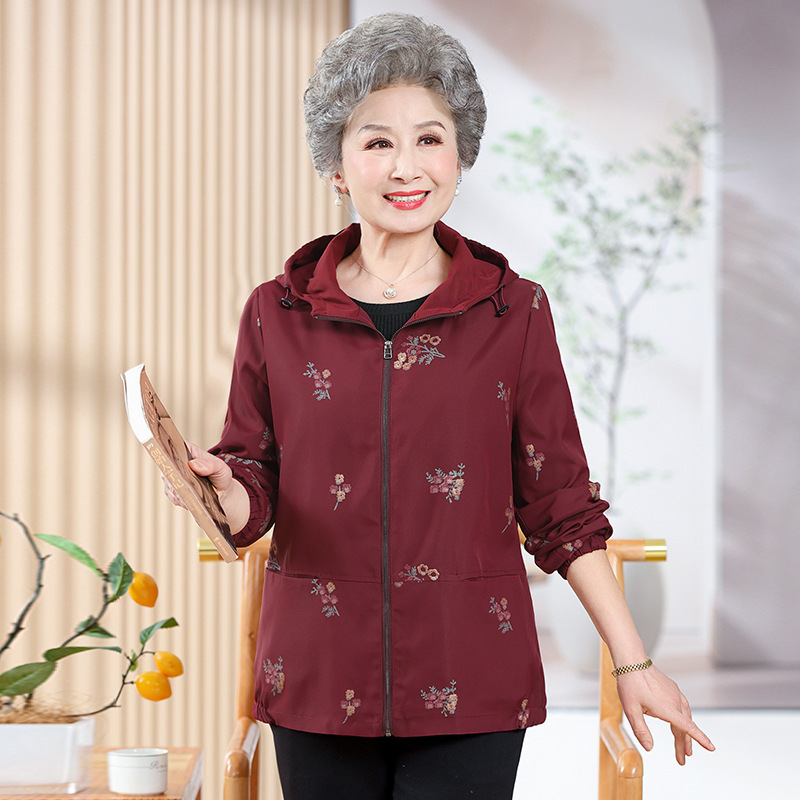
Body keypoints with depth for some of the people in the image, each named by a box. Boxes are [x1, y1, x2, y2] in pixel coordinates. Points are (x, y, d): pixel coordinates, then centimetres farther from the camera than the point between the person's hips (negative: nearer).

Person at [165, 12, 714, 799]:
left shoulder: (514, 312, 3)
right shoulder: (277, 314, 4)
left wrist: (632, 662, 3)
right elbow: (255, 496, 7)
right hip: (320, 676, 1)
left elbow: (559, 506, 6)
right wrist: (218, 488, -16)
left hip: (469, 686, -1)